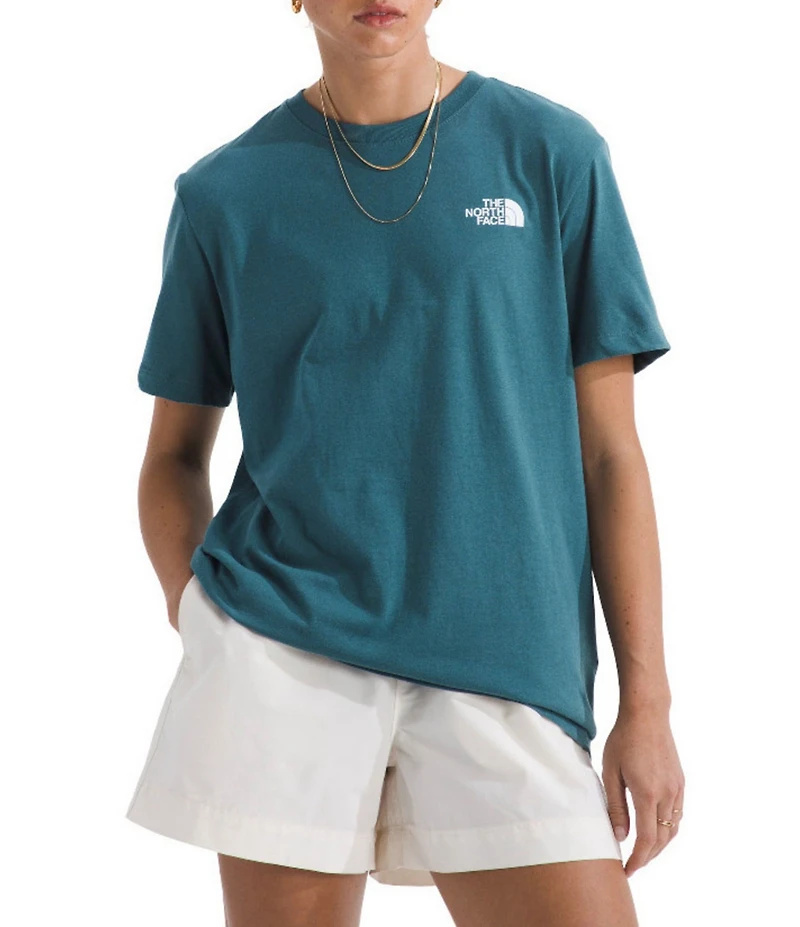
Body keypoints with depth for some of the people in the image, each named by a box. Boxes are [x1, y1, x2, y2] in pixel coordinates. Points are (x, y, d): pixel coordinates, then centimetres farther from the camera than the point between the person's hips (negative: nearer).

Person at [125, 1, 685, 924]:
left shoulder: (553, 154, 6)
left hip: (505, 665, 0)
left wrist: (647, 700, 1)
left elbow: (609, 451, 5)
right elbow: (174, 455, 15)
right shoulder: (226, 192, 8)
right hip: (282, 650, 0)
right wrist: (203, 624, -3)